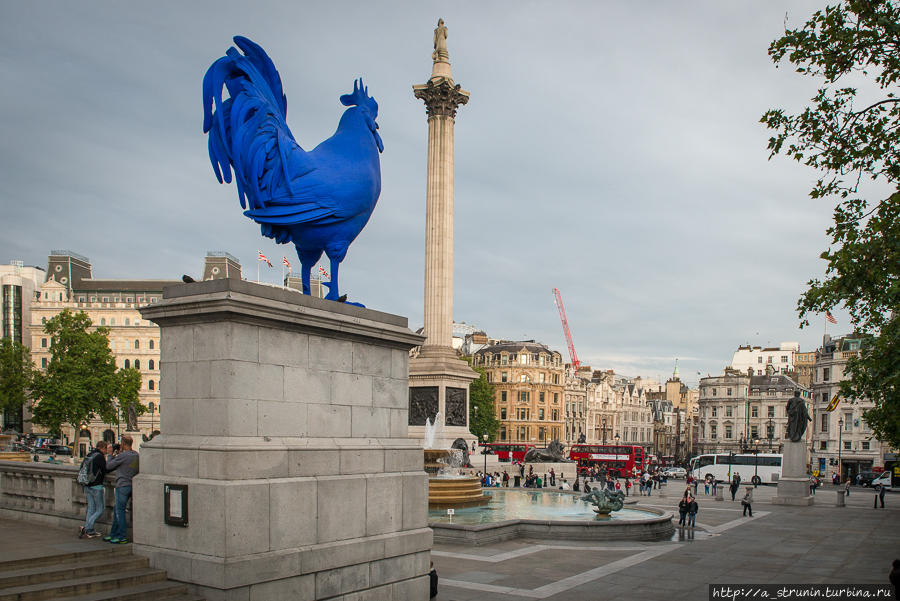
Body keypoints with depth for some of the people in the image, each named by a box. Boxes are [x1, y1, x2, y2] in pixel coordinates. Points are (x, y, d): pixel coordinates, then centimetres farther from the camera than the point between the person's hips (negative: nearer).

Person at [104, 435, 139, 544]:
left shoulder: (122, 456, -16)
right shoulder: (136, 455, 6)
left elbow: (108, 466, -5)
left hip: (122, 485, -8)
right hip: (132, 485, 8)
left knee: (120, 511, -1)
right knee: (117, 510, 17)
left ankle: (123, 537, 0)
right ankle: (113, 534, 24)